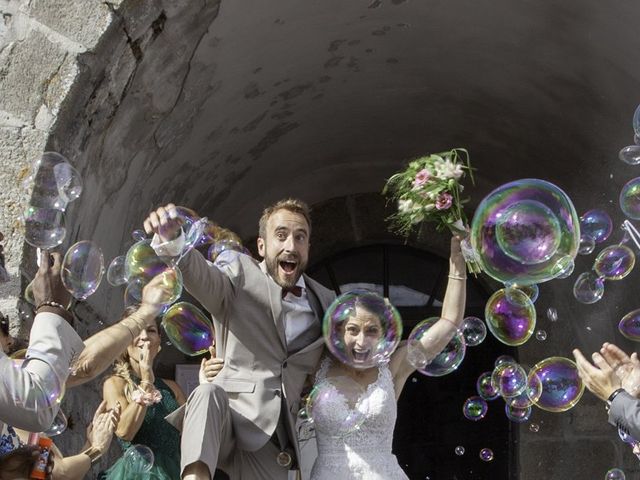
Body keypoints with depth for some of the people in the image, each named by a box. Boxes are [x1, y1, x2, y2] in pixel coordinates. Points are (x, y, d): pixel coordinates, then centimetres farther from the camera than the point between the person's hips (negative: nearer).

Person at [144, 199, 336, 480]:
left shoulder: (325, 302, 13)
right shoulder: (240, 274, 1)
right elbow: (200, 275, -23)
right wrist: (172, 240, -43)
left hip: (270, 440, 4)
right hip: (226, 420, -4)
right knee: (209, 395, -36)